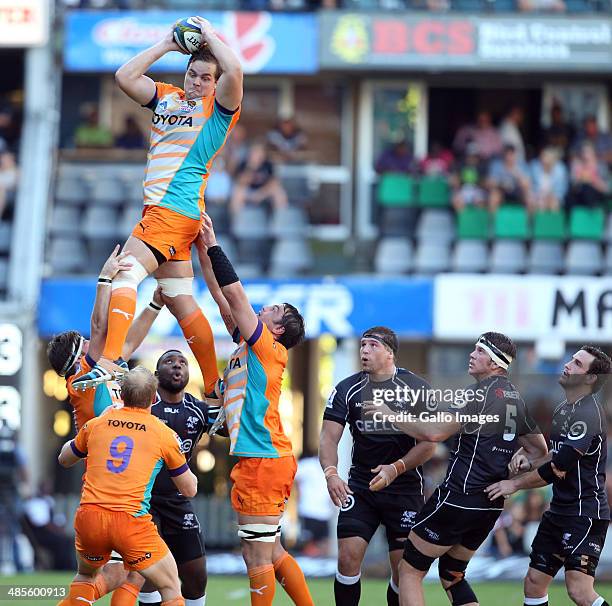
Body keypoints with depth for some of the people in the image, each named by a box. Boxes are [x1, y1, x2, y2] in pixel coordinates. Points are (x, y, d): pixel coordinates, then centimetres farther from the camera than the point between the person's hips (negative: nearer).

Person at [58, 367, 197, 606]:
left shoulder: (95, 425, 11)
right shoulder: (165, 434, 4)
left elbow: (64, 459, 30)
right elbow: (189, 490, 14)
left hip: (89, 517, 3)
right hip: (131, 522, -3)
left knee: (85, 575, 32)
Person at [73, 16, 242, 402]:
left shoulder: (219, 106, -1)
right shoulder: (167, 98, 19)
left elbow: (234, 70, -19)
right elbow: (125, 77, 15)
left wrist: (210, 34, -5)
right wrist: (167, 45, 13)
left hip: (174, 210, -8)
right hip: (161, 211, 8)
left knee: (124, 276, -21)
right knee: (181, 302, 9)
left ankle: (111, 362, -31)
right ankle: (214, 387, 12)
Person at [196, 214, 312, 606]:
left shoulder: (268, 349, -6)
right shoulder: (247, 346, 17)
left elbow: (235, 294, -11)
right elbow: (224, 296, 20)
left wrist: (213, 245, -5)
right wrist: (202, 248, 17)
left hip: (263, 460, -10)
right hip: (263, 460, 10)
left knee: (258, 553, -6)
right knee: (270, 552, 13)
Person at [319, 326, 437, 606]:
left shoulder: (418, 388, -7)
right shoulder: (347, 389, -1)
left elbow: (428, 443, -7)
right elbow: (329, 437, -4)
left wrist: (396, 468, -22)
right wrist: (330, 473, -24)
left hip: (405, 487, -1)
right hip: (360, 486, 1)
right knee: (348, 557, -11)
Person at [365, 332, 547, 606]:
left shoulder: (478, 393, -14)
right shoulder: (517, 399, 11)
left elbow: (434, 432, -24)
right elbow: (540, 449, 20)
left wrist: (390, 415, -14)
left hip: (457, 498, -8)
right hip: (492, 505, 8)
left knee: (410, 571, 3)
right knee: (452, 574, 22)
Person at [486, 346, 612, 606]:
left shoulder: (589, 413, -17)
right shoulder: (563, 409, 13)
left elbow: (559, 467, -19)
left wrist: (515, 484, -8)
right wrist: (530, 461, 5)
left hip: (585, 513, -10)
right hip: (559, 511, 10)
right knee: (534, 584, 9)